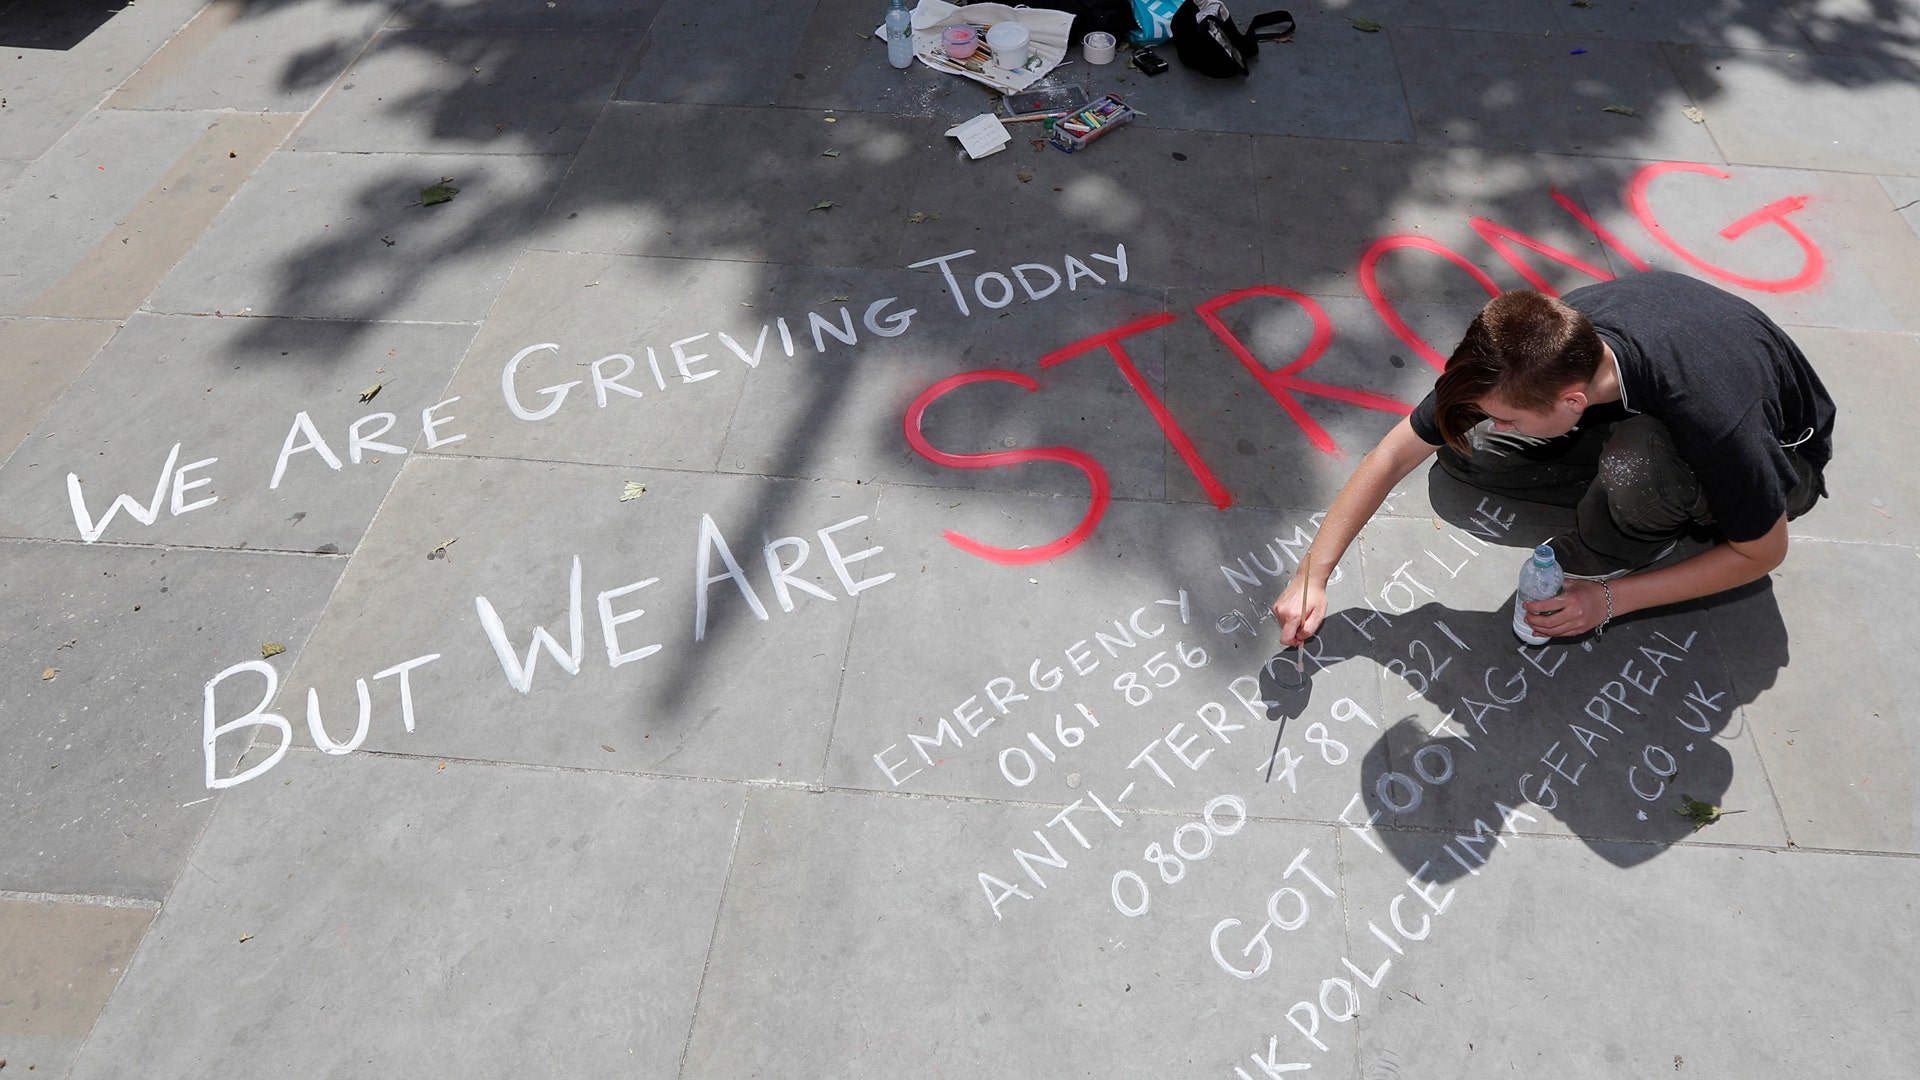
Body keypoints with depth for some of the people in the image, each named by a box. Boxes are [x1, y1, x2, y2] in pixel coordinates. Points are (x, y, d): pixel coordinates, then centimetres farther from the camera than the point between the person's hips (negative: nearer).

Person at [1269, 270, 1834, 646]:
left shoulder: (1714, 419, -42)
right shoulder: (1542, 342, -30)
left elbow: (1763, 553, -22)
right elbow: (1396, 453, -24)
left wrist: (1611, 598, -24)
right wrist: (1312, 575, -27)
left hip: (1782, 454, -4)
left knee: (1636, 461, -40)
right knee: (1462, 448, -13)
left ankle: (1596, 566, -8)